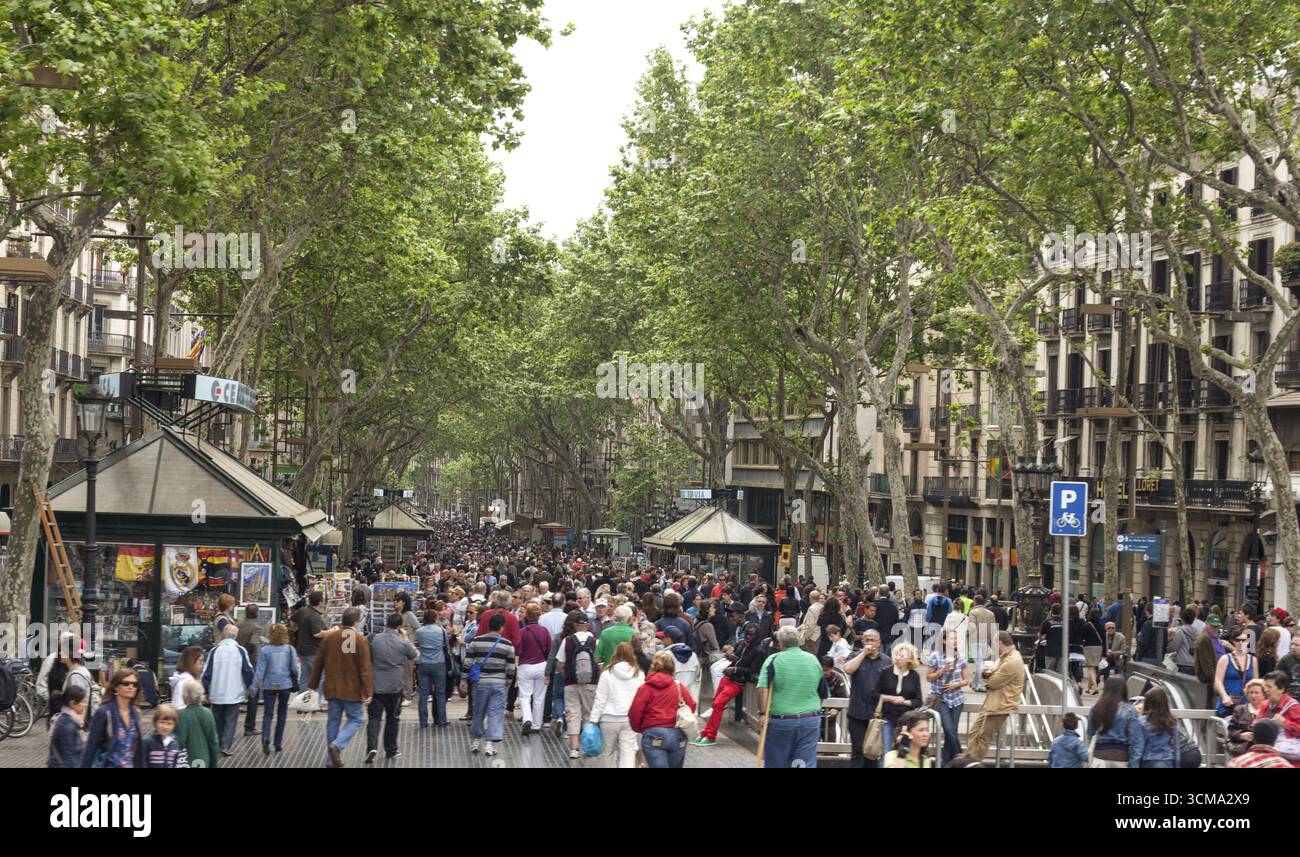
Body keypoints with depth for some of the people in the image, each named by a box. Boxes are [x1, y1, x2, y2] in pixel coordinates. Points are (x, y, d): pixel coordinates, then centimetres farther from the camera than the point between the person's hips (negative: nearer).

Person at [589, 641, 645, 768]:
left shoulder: (607, 674, -4)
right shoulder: (639, 675, 1)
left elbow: (600, 700, -3)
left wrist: (593, 720, 3)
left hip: (610, 719, -1)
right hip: (631, 720, 1)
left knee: (609, 752, 15)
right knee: (628, 753, -3)